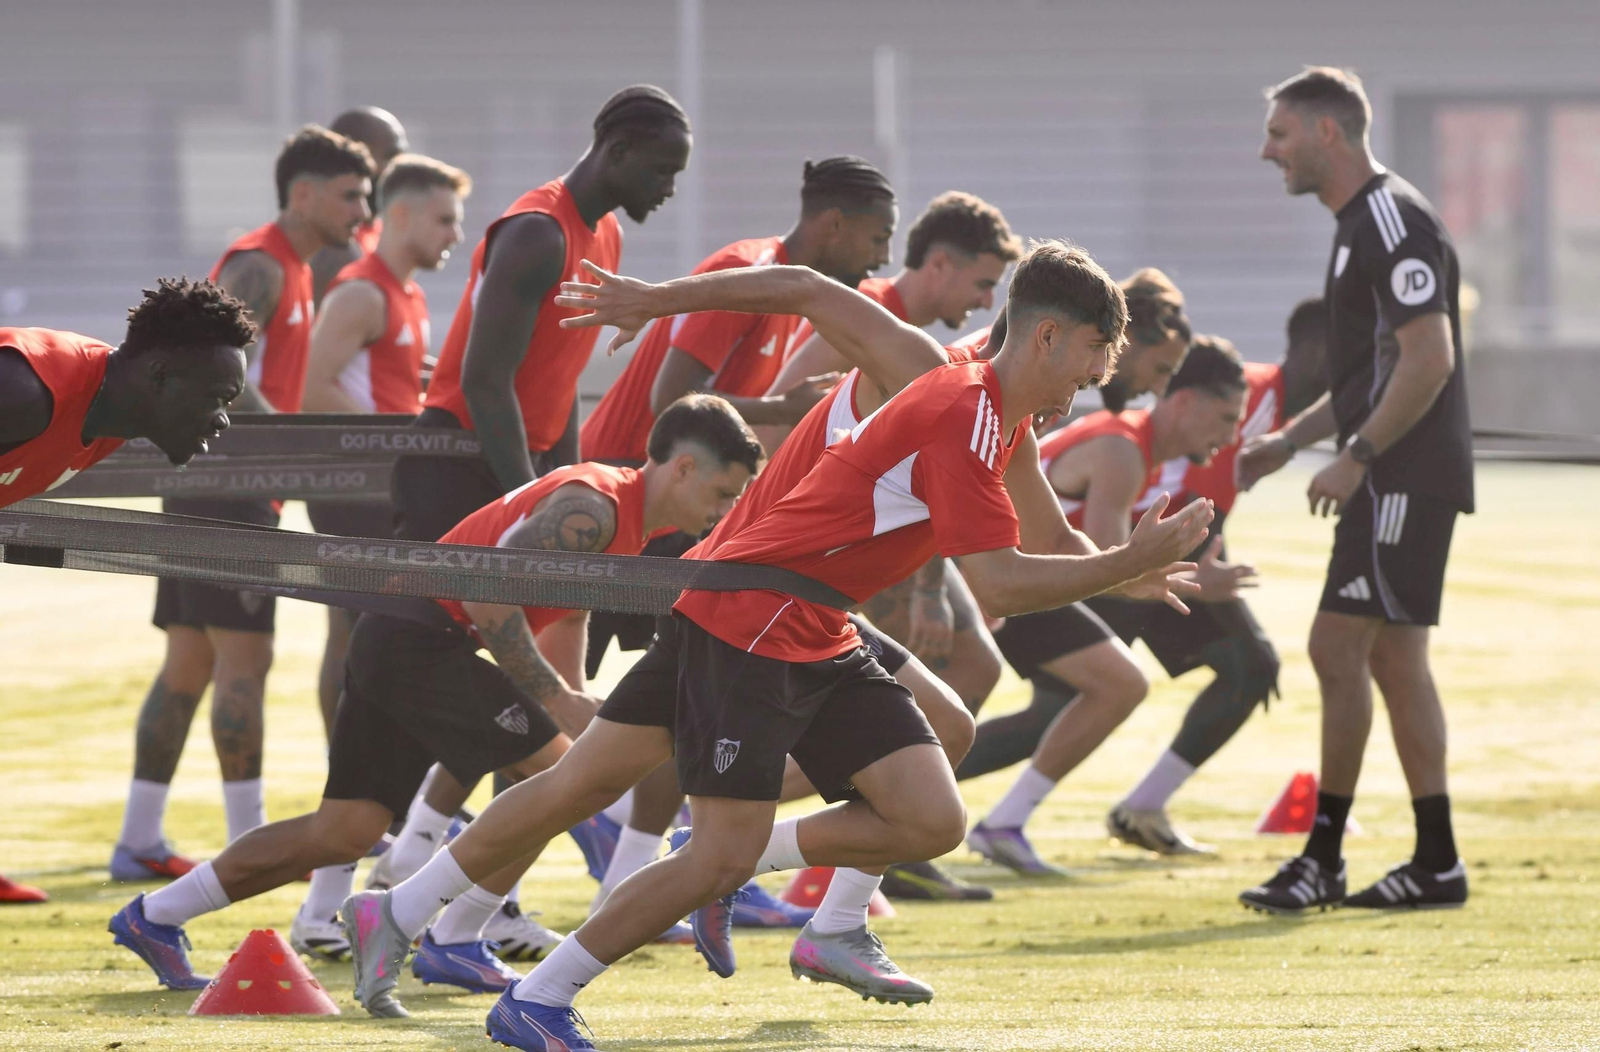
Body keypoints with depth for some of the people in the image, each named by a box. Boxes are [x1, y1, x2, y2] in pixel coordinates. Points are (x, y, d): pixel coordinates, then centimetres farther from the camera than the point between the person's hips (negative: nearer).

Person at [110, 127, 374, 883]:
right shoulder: (259, 266, -13)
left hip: (216, 486, 10)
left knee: (190, 663, 9)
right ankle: (249, 842, -8)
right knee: (244, 657, -9)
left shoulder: (293, 270, 19)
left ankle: (139, 842, 10)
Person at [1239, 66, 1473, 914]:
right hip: (1390, 481, 11)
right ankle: (1437, 863, 12)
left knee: (1338, 647, -11)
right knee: (1393, 660, 10)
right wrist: (1288, 440, 19)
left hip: (1405, 479, -11)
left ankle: (1323, 858, -9)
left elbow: (1428, 359, -22)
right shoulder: (1362, 224, 19)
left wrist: (1355, 457, -21)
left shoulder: (1394, 221, -14)